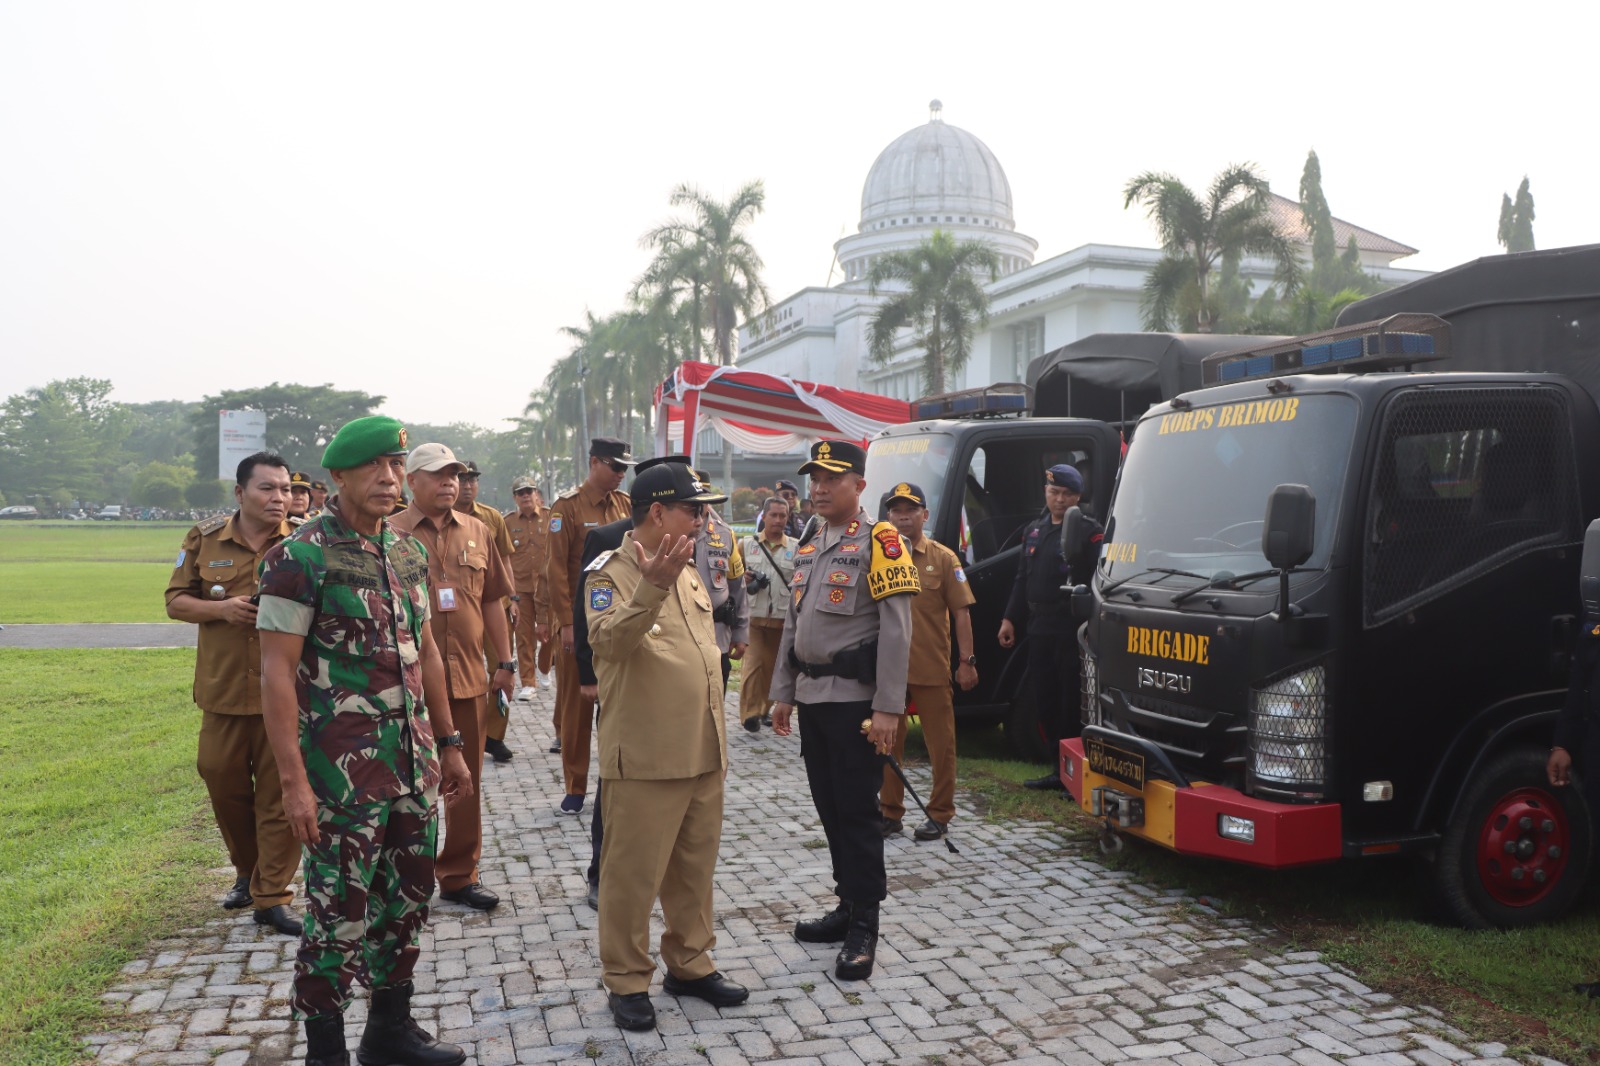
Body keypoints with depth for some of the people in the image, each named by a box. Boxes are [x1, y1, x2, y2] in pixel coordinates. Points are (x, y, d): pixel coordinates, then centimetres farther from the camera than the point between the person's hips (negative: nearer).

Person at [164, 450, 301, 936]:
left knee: (279, 794, 1)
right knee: (223, 781, 14)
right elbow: (176, 600, 7)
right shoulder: (205, 540, 4)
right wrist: (222, 608, -12)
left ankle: (272, 897, 11)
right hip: (224, 688, 2)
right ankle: (247, 871, 37)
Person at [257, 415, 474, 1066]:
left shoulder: (408, 552, 9)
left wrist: (449, 744, 16)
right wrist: (293, 779, -18)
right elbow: (276, 671, -14)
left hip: (414, 768, 7)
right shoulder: (301, 557, -11)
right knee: (340, 915, 3)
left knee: (407, 901, 16)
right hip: (342, 775, -7)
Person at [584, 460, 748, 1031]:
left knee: (695, 868, 17)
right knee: (632, 873, 4)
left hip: (703, 753, 7)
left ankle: (689, 963, 31)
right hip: (645, 758, -7)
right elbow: (608, 641, -30)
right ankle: (626, 980, 18)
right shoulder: (610, 572, -11)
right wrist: (652, 586, -42)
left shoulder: (687, 571, 13)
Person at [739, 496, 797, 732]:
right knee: (753, 664, -6)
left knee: (772, 666, 11)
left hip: (783, 618, 1)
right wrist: (743, 579, -6)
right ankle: (750, 713, 3)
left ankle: (765, 710, 25)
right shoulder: (746, 544, 6)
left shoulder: (796, 547, 4)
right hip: (753, 616, -1)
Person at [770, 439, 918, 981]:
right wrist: (784, 693, 16)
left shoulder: (879, 541, -9)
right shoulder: (809, 545, 15)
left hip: (855, 698, -7)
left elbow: (896, 629, -15)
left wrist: (887, 708, -19)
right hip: (813, 697, 8)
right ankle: (849, 905, 26)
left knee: (857, 810, -2)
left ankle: (864, 927, 8)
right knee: (829, 808, 13)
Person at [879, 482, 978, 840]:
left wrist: (967, 661, -5)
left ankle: (940, 814, 18)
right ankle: (890, 812, 22)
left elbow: (961, 612, 0)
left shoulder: (943, 558, 1)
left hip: (932, 669, -2)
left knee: (940, 743, 5)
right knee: (888, 743, 10)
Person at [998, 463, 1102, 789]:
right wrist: (1010, 618, 17)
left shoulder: (1089, 532, -5)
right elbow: (1022, 579, 21)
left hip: (1072, 630, -7)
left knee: (1072, 704, -4)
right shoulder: (1034, 531, 17)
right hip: (1039, 628, 7)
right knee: (1044, 701, 11)